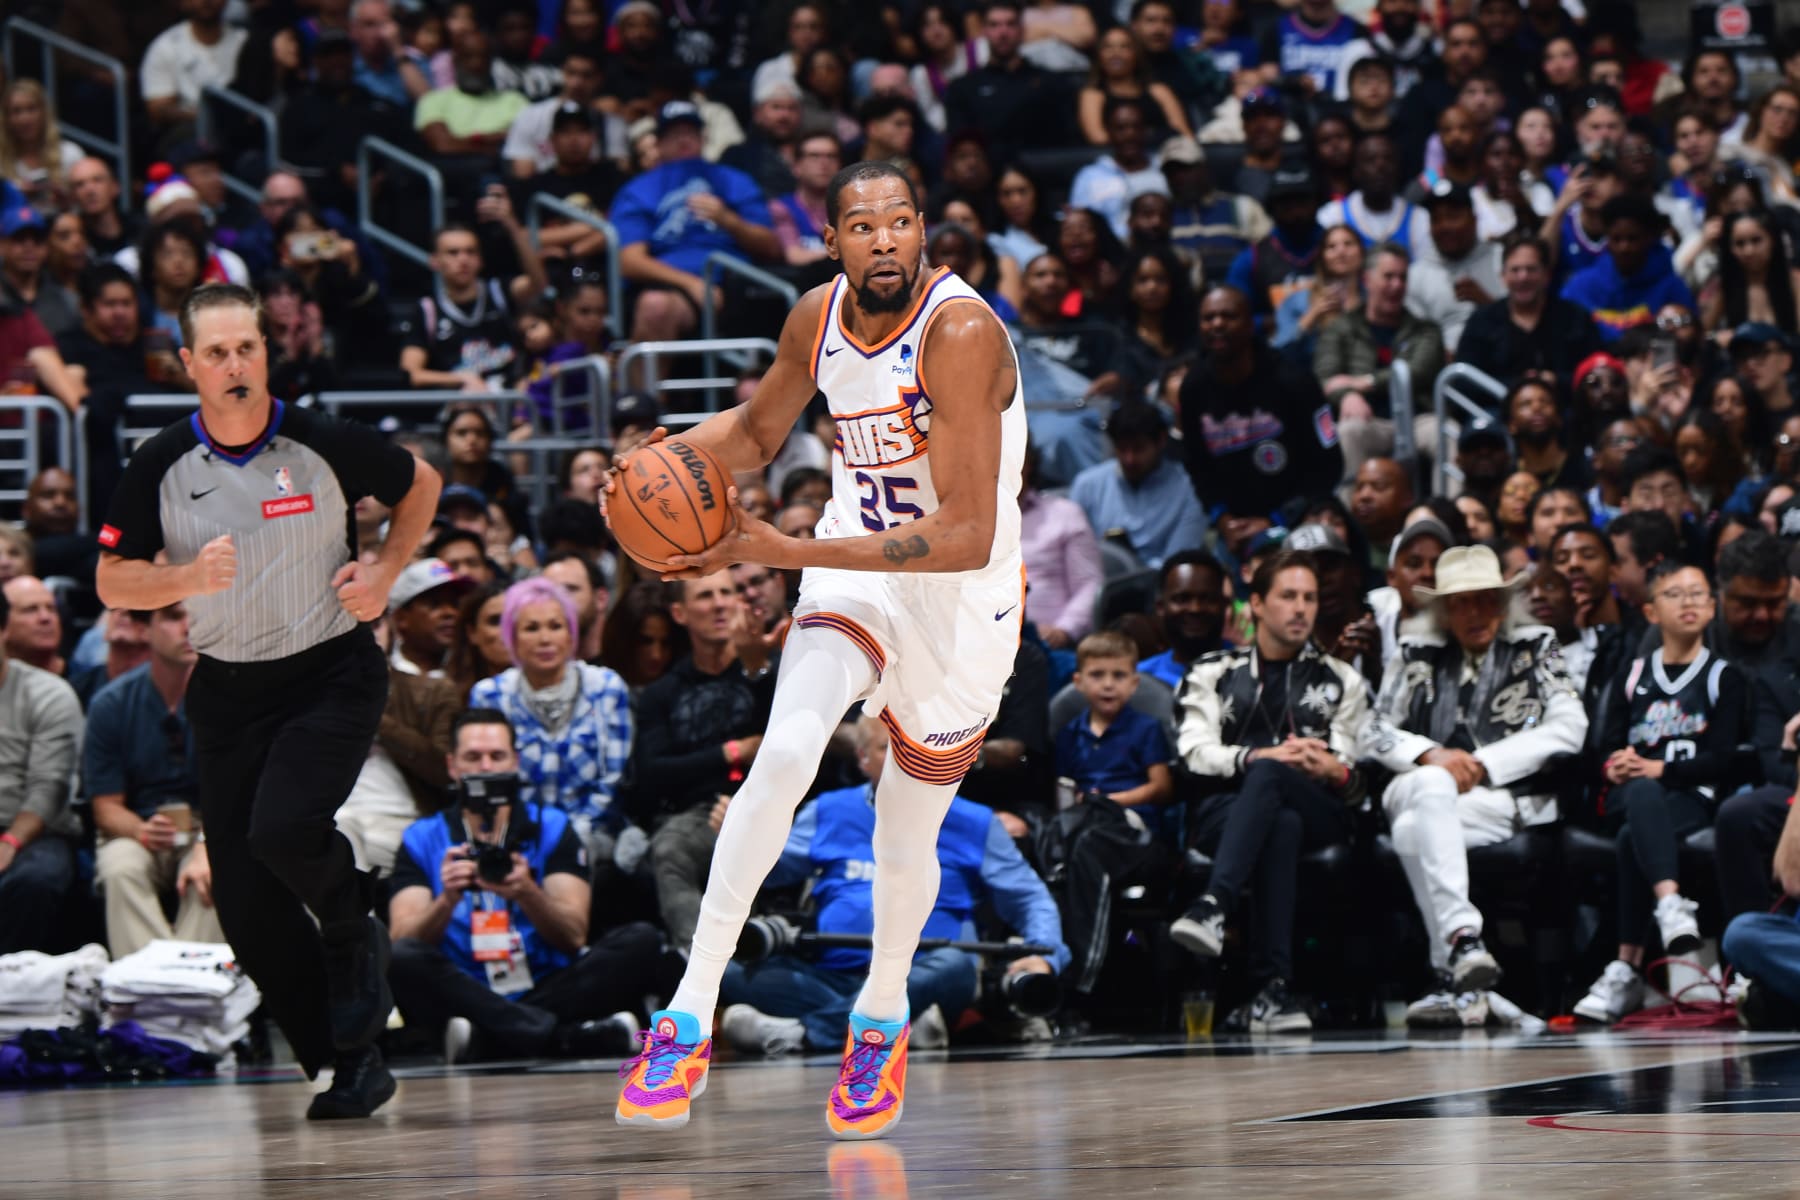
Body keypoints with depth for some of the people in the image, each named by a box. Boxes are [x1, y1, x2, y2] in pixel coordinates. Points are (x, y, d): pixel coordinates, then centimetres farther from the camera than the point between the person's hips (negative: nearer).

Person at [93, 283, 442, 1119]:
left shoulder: (325, 446, -9)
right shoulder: (161, 467, -5)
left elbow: (420, 486, 9)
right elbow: (112, 583, 0)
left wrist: (386, 570, -5)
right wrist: (188, 578, -18)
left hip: (331, 675, -3)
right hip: (228, 694, 3)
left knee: (283, 828, -28)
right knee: (246, 909, -1)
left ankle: (354, 934, 5)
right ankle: (348, 1065, 14)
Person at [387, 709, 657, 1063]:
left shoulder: (551, 828, 11)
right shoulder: (423, 839, 10)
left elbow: (574, 935, -2)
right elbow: (404, 940, -4)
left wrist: (527, 893, -21)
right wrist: (448, 900, -24)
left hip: (547, 991, 1)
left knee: (640, 940, -20)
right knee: (403, 960, -31)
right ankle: (568, 1037, -38)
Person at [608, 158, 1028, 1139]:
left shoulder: (960, 334, -27)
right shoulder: (818, 317, -6)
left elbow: (967, 538, -32)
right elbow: (757, 431, 16)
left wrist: (782, 551, -34)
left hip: (961, 599, -3)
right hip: (854, 570, 3)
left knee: (906, 839, 10)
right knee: (786, 752, -23)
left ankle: (882, 1015, 41)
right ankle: (688, 1017, -22)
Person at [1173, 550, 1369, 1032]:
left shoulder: (1341, 680, 24)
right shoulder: (1214, 673, 22)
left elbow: (1356, 778, 12)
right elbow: (1195, 752, 3)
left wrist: (1338, 772, -15)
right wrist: (1259, 755, -15)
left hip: (1316, 814, 0)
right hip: (1221, 813, 0)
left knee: (1267, 776, -38)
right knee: (1283, 826, -40)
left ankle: (1213, 907, -58)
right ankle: (1273, 986, -53)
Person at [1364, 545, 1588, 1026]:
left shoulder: (1533, 648, 13)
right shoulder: (1420, 655, 17)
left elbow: (1570, 727, -1)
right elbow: (1375, 734, 11)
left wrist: (1482, 764, -9)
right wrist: (1431, 756, -11)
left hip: (1512, 801, -2)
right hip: (1421, 793, 2)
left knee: (1415, 829, -34)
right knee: (1431, 785, -37)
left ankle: (1456, 979, -39)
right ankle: (1463, 939, -45)